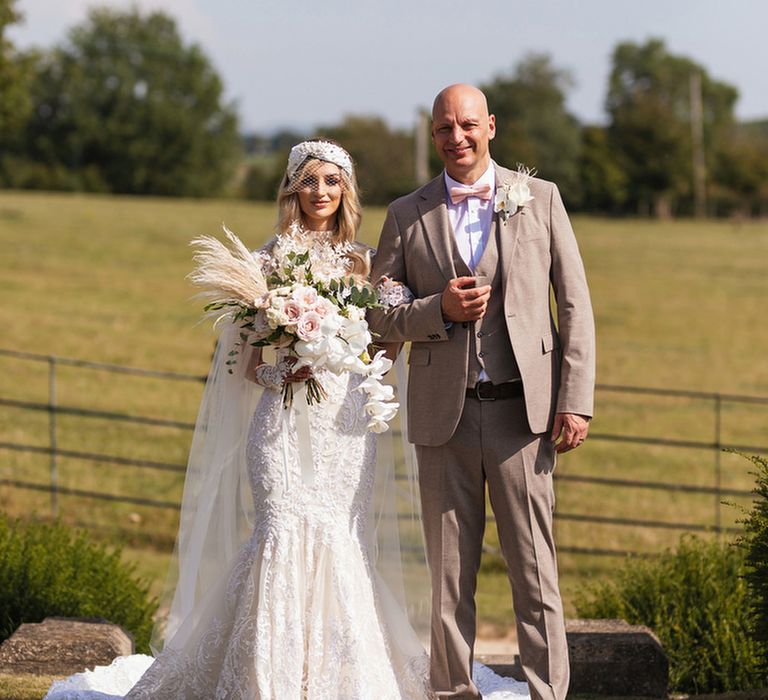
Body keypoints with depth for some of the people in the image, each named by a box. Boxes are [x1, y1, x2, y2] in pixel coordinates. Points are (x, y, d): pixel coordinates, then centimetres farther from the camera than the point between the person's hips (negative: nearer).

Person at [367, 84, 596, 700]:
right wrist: (439, 310, -10)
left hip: (523, 409, -1)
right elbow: (377, 314, 10)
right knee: (449, 576, 4)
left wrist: (576, 401, -3)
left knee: (535, 572, -3)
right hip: (445, 416, 1)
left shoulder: (540, 198, 7)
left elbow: (576, 306, 5)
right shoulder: (407, 215, 9)